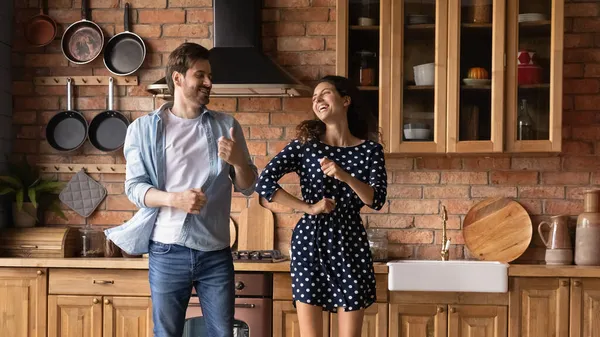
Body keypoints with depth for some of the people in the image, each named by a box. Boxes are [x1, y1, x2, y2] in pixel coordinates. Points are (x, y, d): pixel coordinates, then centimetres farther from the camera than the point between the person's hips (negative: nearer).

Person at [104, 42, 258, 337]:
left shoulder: (226, 125, 7)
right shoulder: (145, 128, 2)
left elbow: (248, 187, 8)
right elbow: (134, 187, -4)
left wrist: (239, 161, -14)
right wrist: (174, 198, -21)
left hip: (216, 252, 2)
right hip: (167, 252, -1)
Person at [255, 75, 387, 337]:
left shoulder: (370, 149, 3)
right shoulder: (305, 145, 0)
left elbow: (377, 200, -7)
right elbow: (264, 183, -7)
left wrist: (345, 177, -24)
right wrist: (309, 208, -10)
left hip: (351, 245, 1)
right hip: (310, 242, -1)